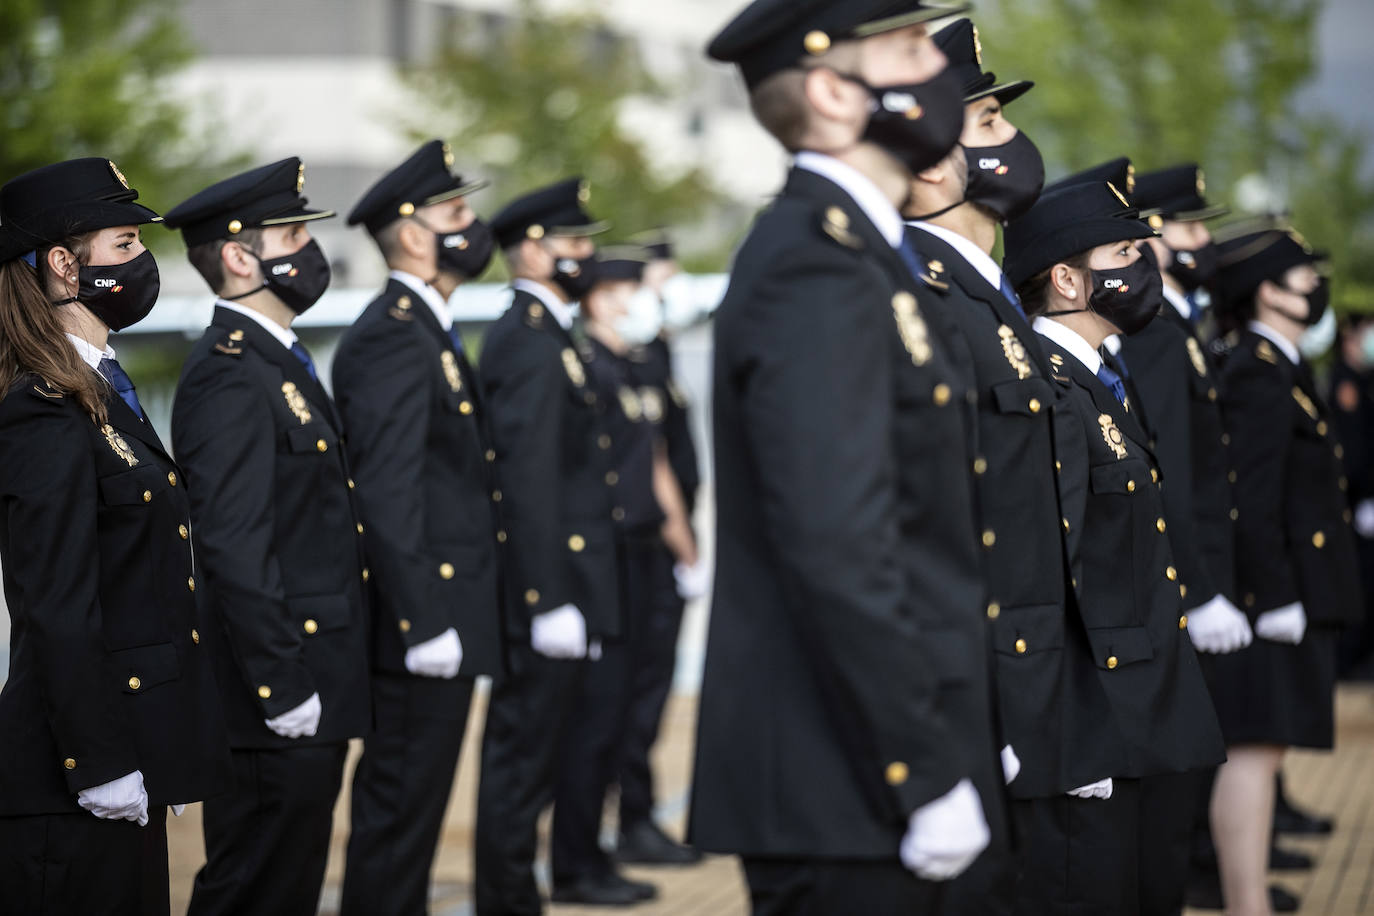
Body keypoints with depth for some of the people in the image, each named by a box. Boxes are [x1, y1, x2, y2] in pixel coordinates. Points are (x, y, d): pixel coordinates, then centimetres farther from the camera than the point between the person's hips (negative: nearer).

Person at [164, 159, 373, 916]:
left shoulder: (278, 363, 17)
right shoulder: (229, 377, -17)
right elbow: (235, 552, -23)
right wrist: (282, 687, -23)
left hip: (312, 692, 10)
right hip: (277, 708, -10)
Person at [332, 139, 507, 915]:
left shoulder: (428, 330, 18)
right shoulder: (392, 337, -15)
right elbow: (385, 495, -22)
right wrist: (423, 620, -23)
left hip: (445, 615, 10)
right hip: (423, 617, -10)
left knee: (407, 805, 15)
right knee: (401, 809, -4)